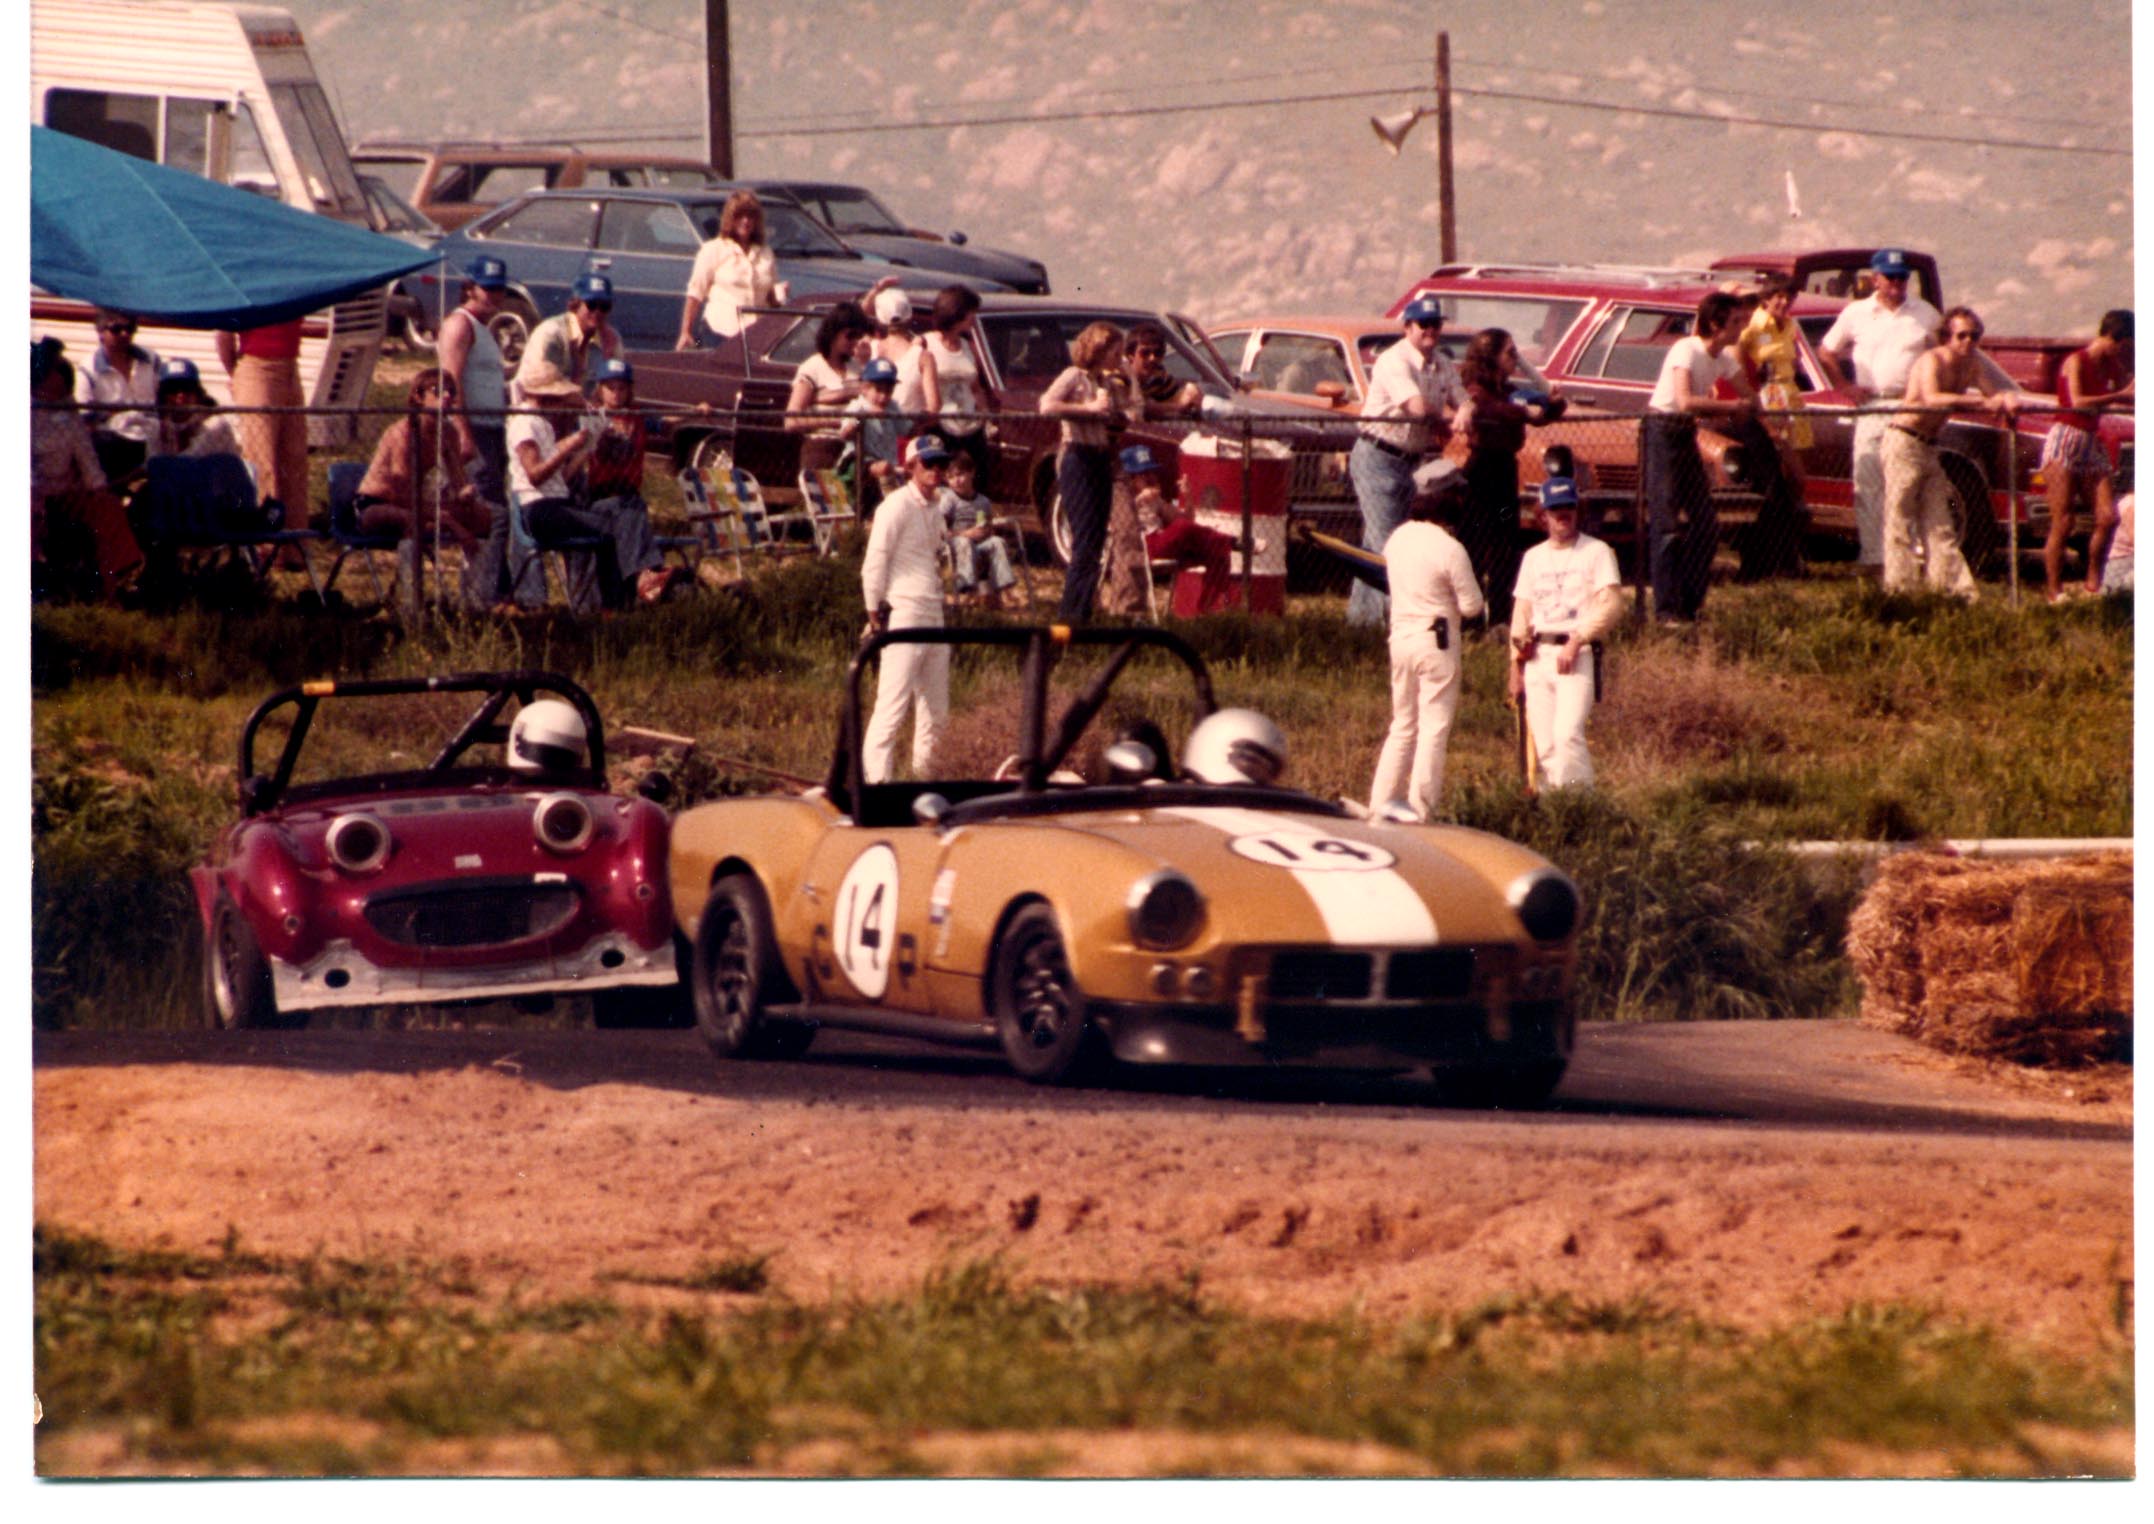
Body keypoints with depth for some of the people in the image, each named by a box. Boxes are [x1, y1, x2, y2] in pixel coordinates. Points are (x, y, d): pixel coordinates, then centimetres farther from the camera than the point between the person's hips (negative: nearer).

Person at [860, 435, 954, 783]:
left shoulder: (935, 507, 16)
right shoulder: (898, 506, -9)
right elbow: (874, 563, -11)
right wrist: (876, 613, -11)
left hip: (933, 616, 9)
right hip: (903, 617, -9)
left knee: (936, 713, 12)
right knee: (892, 706, -13)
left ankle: (923, 777, 22)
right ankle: (874, 778, -15)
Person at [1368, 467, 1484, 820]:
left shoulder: (1397, 538, 6)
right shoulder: (1450, 549, -15)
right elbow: (1471, 606, -11)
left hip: (1400, 636, 7)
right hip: (1437, 642, -7)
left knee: (1402, 727, 15)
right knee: (1434, 729, -2)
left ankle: (1379, 807, 12)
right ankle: (1419, 814, -5)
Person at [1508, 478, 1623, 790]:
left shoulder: (1596, 552, 3)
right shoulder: (1533, 557, 19)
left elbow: (1611, 606, -7)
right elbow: (1521, 613, 19)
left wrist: (1576, 641, -16)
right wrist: (1516, 665, 12)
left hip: (1578, 655, -5)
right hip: (1537, 656, 5)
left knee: (1568, 734, -20)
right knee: (1543, 743, 0)